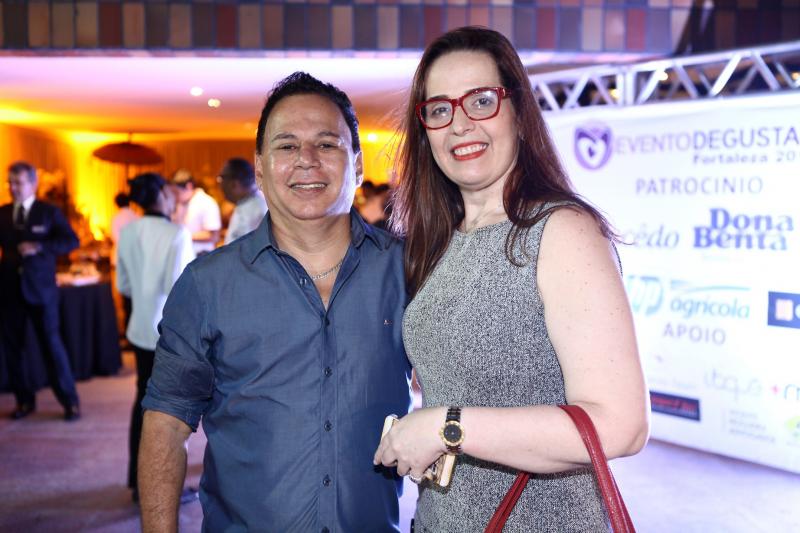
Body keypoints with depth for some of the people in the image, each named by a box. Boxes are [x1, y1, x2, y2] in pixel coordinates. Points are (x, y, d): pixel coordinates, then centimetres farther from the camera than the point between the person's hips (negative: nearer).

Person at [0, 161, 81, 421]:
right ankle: (24, 400, 20)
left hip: (40, 289, -4)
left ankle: (70, 402, 5)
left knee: (51, 344, -2)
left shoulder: (49, 212, -1)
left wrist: (39, 247, -20)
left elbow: (71, 241, -9)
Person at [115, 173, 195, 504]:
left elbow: (123, 284, 9)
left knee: (144, 402, 17)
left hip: (141, 329, 6)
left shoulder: (127, 232, 2)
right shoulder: (177, 234, -17)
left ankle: (140, 482, 26)